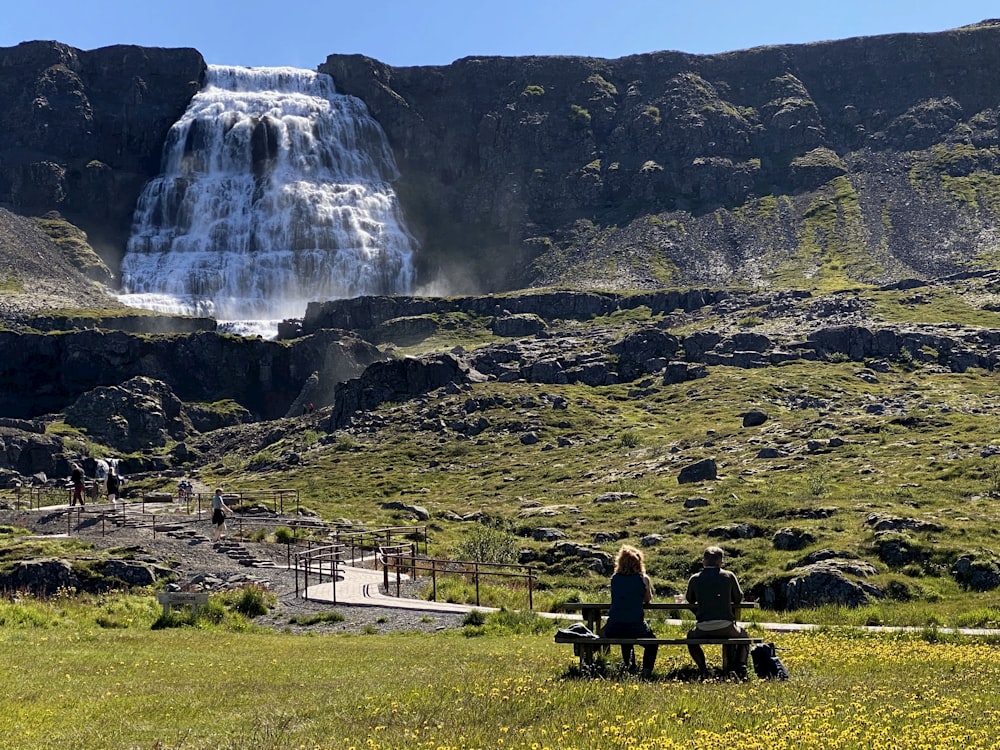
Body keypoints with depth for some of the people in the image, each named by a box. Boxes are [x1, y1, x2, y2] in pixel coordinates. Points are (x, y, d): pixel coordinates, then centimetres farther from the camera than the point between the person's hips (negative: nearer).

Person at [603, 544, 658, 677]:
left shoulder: (615, 578, 5)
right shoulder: (643, 579, -2)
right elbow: (648, 600, 13)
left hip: (612, 630, 3)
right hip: (636, 628, -3)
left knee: (625, 638, 39)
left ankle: (630, 667, 32)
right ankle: (647, 669, 13)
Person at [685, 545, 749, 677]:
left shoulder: (695, 579, 4)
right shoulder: (729, 576, 2)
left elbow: (690, 600, 21)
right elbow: (738, 598, 16)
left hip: (703, 629, 0)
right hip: (726, 627, 0)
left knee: (691, 637, 34)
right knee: (742, 635, 32)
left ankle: (702, 668, 17)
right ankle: (740, 666, 10)